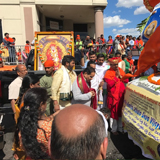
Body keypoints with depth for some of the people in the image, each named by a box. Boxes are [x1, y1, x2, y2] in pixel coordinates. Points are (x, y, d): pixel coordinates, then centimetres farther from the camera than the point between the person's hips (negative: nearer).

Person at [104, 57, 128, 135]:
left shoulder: (121, 70, 7)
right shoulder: (108, 72, -9)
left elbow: (126, 80, 4)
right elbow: (110, 84, -22)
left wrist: (120, 75, -10)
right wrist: (116, 76, -14)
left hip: (121, 95, 5)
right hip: (113, 96, -5)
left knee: (121, 112, 15)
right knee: (113, 112, 6)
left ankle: (120, 127, 32)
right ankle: (114, 129, 23)